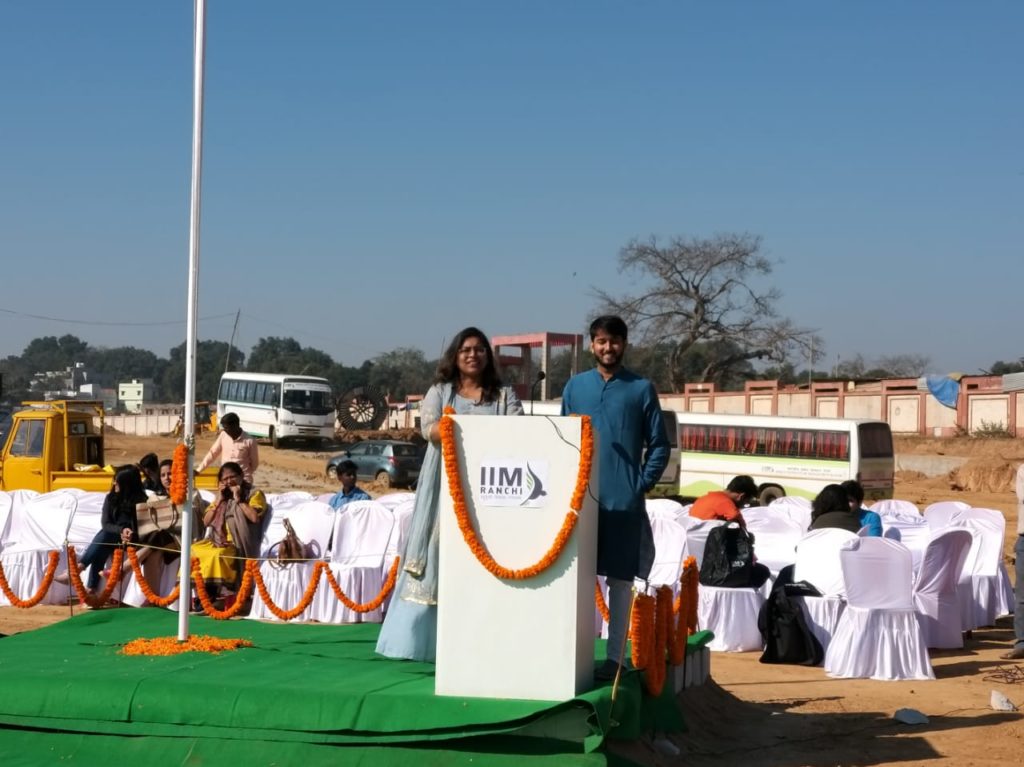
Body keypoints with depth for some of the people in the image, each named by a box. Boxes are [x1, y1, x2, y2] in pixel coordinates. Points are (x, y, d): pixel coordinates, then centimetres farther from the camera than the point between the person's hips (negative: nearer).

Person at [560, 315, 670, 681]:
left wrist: (642, 484, -5)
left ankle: (615, 656, 7)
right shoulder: (575, 386, 10)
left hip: (624, 501, -2)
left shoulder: (642, 389, 3)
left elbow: (659, 445, 5)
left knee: (620, 578, 2)